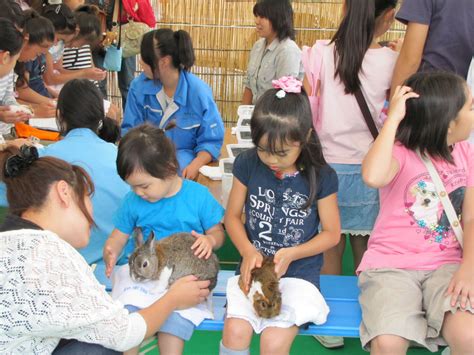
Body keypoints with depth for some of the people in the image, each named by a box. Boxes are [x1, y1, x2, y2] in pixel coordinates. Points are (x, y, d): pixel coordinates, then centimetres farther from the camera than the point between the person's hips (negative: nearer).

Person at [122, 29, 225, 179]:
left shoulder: (199, 92, -10)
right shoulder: (139, 86, 0)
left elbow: (211, 141, -6)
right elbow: (131, 129, 5)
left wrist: (194, 166, -24)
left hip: (183, 157, -3)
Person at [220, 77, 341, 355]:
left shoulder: (321, 177, -8)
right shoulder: (248, 165, -3)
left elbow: (332, 233, 0)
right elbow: (232, 215, 5)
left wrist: (291, 254, -16)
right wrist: (248, 251, -13)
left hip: (299, 273, -2)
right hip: (254, 268, 2)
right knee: (236, 330, -22)